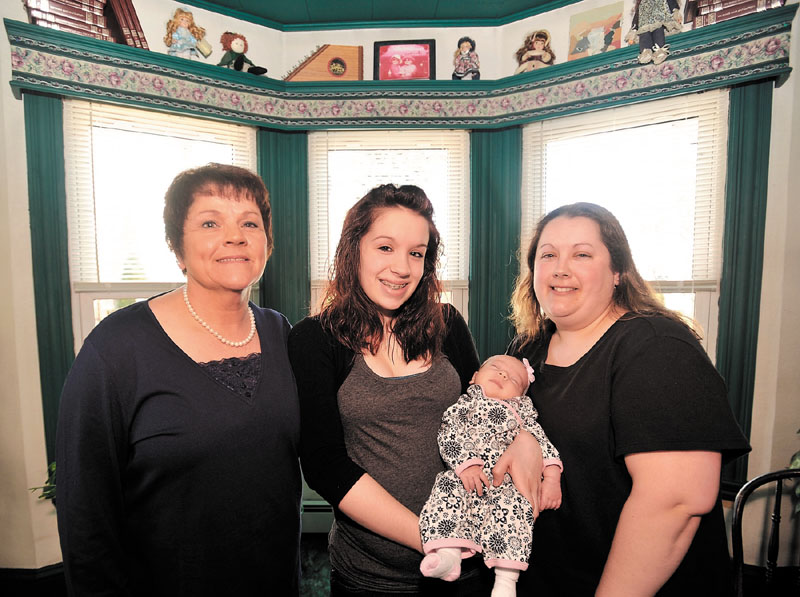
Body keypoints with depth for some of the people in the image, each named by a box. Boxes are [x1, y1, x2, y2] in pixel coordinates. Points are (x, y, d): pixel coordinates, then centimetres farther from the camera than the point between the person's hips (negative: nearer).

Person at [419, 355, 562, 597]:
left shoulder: (523, 413, 25)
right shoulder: (465, 403, 16)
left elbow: (542, 441, 15)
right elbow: (449, 434, 1)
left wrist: (552, 479, -1)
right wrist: (466, 464, -15)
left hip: (508, 484, 1)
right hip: (465, 477, 0)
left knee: (513, 505, -28)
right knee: (448, 490, -29)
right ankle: (448, 554, -35)